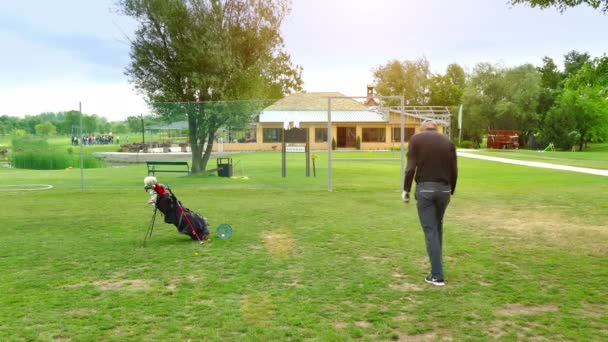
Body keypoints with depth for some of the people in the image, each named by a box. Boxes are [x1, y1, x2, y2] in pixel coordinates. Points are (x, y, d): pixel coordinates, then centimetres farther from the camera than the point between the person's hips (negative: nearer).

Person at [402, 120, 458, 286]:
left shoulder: (416, 139, 0)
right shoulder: (448, 141, 10)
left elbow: (411, 167, -9)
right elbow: (454, 170, 8)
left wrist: (406, 190, 1)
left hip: (425, 188, -4)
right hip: (443, 189, 4)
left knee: (430, 231, 0)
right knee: (438, 228, 21)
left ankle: (437, 276, 1)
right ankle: (437, 268, 28)